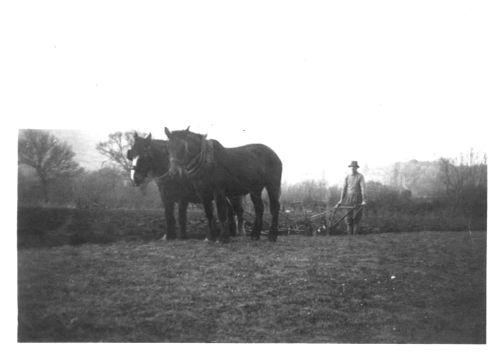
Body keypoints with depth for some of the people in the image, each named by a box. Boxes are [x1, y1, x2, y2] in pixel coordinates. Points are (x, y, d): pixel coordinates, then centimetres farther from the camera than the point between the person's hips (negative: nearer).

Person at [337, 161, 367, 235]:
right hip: (348, 198, 3)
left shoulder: (360, 176, -6)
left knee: (356, 217, -4)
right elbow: (344, 188, 7)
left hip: (357, 199, -3)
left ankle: (355, 234, 2)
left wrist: (364, 200, -20)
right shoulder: (347, 177, 6)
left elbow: (363, 188, -13)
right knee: (348, 217, -1)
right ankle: (349, 234, 5)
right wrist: (341, 200, 4)